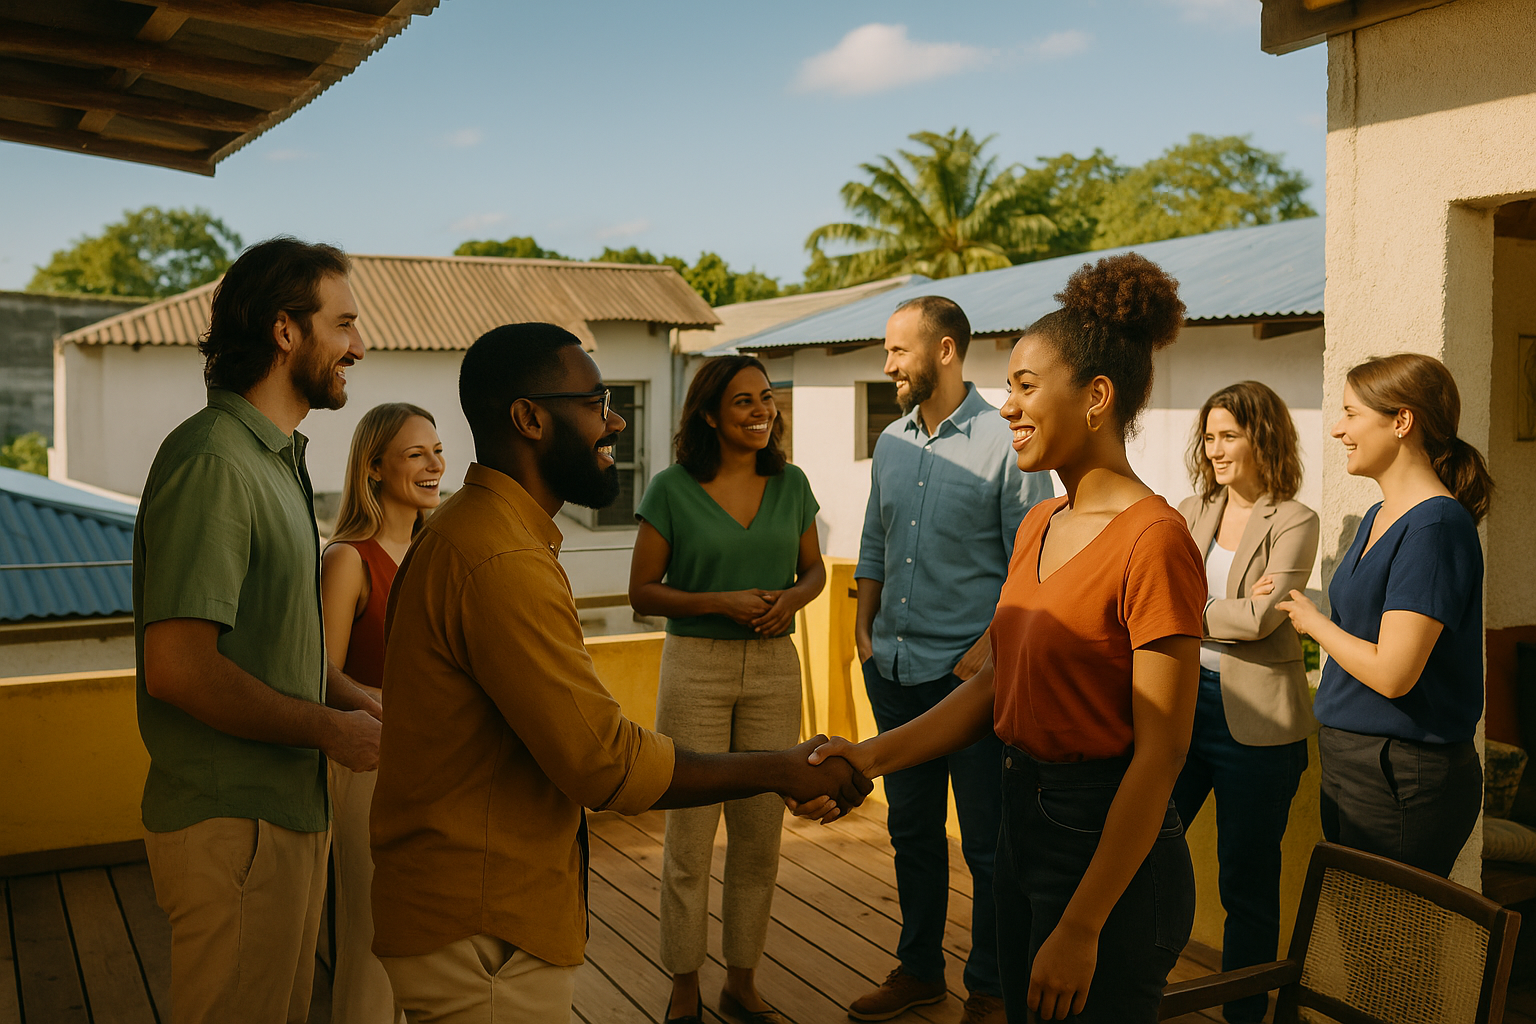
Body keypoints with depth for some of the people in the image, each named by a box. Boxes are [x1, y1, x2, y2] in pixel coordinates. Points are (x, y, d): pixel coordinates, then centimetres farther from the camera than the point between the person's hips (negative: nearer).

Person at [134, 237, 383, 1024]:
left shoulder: (276, 458, 14)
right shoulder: (212, 463, -20)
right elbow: (177, 667, -26)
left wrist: (348, 696, 5)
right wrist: (329, 729, -16)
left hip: (286, 806, 10)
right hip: (233, 821, -10)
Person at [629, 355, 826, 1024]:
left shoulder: (791, 485, 5)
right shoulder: (672, 490, -5)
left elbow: (815, 569, 15)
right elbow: (642, 591, -3)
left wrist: (791, 598, -7)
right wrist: (722, 602, -15)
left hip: (774, 668, 3)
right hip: (696, 667, -3)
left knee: (761, 833, 9)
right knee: (690, 836, 2)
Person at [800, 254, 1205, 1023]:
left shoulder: (1152, 540, -19)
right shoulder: (1037, 528, 7)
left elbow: (1159, 754, -20)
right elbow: (995, 685, 9)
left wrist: (1080, 930, -18)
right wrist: (872, 756, -4)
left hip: (1107, 848, -8)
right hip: (1023, 821, 8)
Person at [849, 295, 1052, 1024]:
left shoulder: (1004, 443, -9)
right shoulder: (892, 443, 10)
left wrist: (989, 649, -15)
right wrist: (864, 628, 8)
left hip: (968, 672, -6)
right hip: (894, 666, 6)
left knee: (987, 840, 5)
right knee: (911, 828, 16)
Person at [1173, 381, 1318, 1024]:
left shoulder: (1294, 523, -6)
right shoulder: (1192, 513, 11)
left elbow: (1261, 618, -17)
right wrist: (1234, 609, -13)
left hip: (1255, 719, -5)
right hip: (1183, 701, 5)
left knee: (1247, 882, 7)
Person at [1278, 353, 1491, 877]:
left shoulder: (1435, 528, -19)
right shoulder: (1378, 518, 12)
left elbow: (1391, 672, -23)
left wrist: (1313, 621, -9)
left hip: (1403, 779, -9)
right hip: (1351, 761, 9)